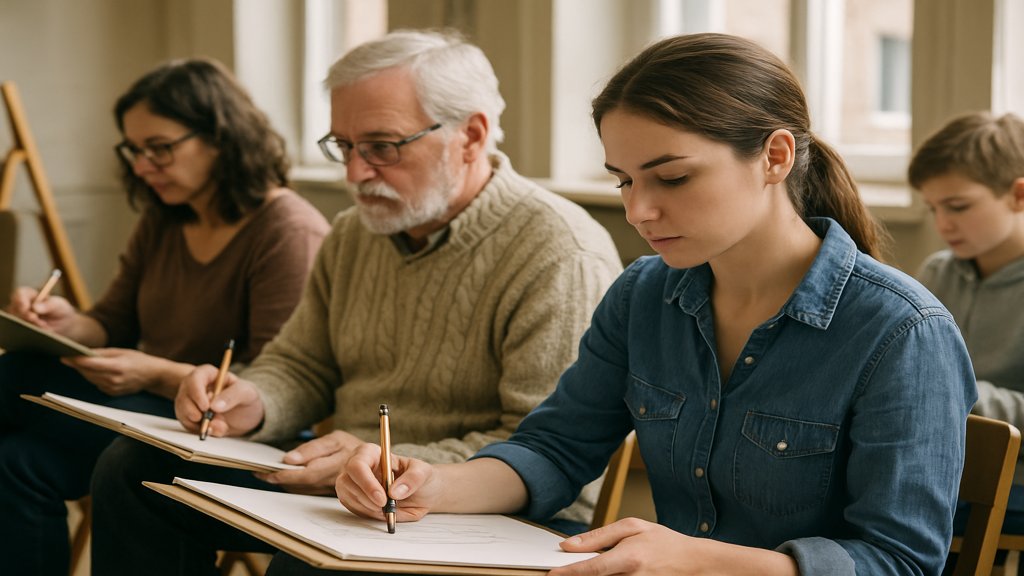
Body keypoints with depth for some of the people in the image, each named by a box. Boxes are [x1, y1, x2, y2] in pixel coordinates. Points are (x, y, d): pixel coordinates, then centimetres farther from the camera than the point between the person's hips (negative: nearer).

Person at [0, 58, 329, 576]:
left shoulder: (289, 233, -13)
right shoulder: (161, 221, 13)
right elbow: (112, 327, 18)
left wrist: (157, 374, -25)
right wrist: (66, 324, -5)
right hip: (147, 405, 8)